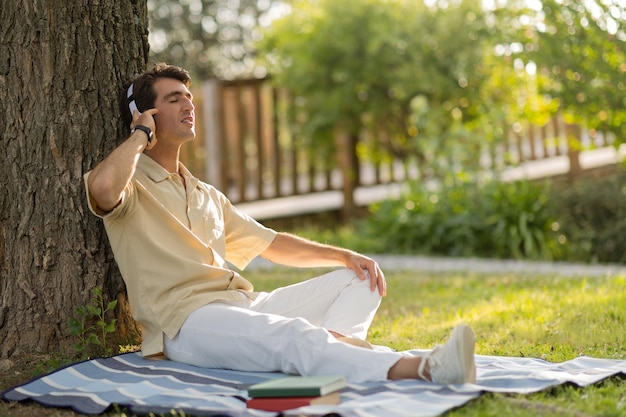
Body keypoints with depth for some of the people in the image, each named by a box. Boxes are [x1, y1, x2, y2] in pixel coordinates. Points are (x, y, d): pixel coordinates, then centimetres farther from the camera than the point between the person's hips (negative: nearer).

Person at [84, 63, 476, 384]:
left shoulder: (206, 195, 28)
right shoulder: (131, 185, 3)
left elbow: (273, 244, 28)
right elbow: (102, 186, -24)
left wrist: (344, 255, 13)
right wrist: (141, 134, -4)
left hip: (245, 304, 9)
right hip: (187, 320, -8)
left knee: (358, 278, 0)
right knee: (293, 335, -35)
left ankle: (336, 340, -35)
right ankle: (421, 369, -56)